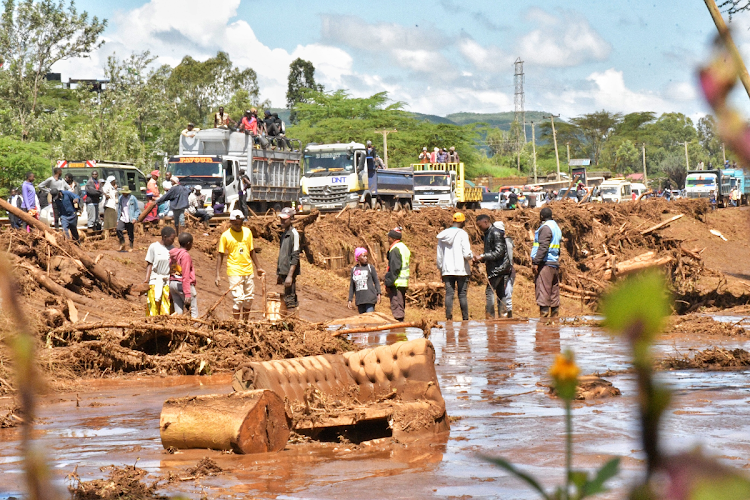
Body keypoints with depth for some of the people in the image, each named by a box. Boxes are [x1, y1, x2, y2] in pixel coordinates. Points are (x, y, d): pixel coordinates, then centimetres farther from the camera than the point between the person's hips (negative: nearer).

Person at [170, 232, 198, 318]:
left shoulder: (172, 254, 12)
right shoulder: (185, 255, -12)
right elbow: (185, 276, -17)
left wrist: (170, 295, 20)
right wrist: (187, 294, -18)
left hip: (172, 284, 8)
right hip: (183, 284, -8)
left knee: (178, 313, 7)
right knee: (194, 313, -4)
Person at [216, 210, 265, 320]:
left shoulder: (247, 232, 5)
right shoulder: (225, 236, -6)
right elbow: (220, 256, -3)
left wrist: (258, 268, 20)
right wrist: (217, 275, -8)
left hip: (248, 271, 5)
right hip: (234, 272, -5)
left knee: (249, 299, 10)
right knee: (238, 299, -11)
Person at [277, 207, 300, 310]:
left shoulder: (294, 233, -10)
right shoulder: (284, 234, 16)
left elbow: (295, 257, -15)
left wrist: (290, 275, -19)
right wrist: (278, 274, 20)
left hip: (290, 272, -9)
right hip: (283, 272, 9)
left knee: (290, 301, -10)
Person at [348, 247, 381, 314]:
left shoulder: (370, 268, 2)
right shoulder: (354, 270, 10)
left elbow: (376, 281, 5)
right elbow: (352, 286, 15)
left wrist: (378, 294, -6)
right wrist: (350, 300, 11)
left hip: (370, 299, -3)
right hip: (360, 300, 4)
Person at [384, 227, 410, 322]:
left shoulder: (395, 249, -13)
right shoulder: (405, 248, 17)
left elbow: (394, 268, -18)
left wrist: (388, 283, -15)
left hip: (396, 283, -10)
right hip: (404, 283, 10)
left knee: (396, 307, -9)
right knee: (401, 307, 14)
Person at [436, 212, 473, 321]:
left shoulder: (442, 235, 9)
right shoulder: (462, 234, -8)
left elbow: (439, 255, 14)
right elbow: (466, 254, -14)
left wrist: (441, 269, 23)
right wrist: (471, 255, 8)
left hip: (447, 271, 4)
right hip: (461, 270, -4)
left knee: (449, 294, 2)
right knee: (462, 294, 0)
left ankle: (448, 317, -6)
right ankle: (465, 318, 2)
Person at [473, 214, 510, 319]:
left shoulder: (495, 233, -12)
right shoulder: (487, 234, 18)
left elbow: (499, 252, -19)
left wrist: (482, 257, -18)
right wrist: (480, 259, 8)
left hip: (498, 267, -10)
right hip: (494, 268, 10)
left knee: (489, 291, -13)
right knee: (500, 294, 9)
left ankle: (490, 316, -16)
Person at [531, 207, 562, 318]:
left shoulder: (545, 228, -9)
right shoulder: (556, 227, 19)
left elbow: (543, 247, -18)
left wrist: (536, 262, -19)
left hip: (545, 263, -9)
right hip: (555, 263, 9)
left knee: (543, 291, -10)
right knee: (554, 291, 9)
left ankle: (544, 315, -15)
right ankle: (554, 314, 10)